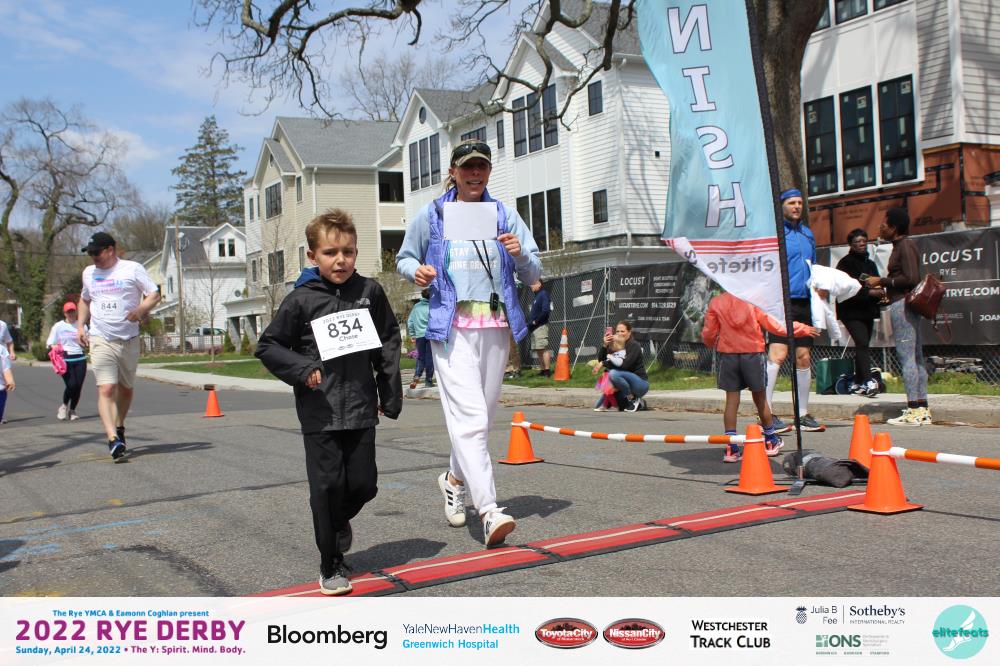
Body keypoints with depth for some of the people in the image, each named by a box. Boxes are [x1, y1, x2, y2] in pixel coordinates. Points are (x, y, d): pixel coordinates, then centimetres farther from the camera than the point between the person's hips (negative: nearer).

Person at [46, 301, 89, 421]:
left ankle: (72, 410, 17)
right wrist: (54, 347, -15)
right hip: (65, 359, -3)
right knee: (71, 385, -15)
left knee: (78, 386, -2)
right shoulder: (58, 326, 5)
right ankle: (64, 406, 13)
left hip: (80, 358, 3)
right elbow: (50, 344, 6)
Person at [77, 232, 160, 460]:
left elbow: (154, 295, -1)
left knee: (126, 388, 13)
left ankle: (119, 427, 37)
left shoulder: (132, 269, -1)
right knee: (106, 389, -16)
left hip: (129, 339, -1)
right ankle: (113, 439, -24)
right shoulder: (89, 273, 12)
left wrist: (140, 309, -21)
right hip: (101, 340, 1)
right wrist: (80, 325, 14)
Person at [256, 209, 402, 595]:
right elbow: (268, 346, 1)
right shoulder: (301, 299, -4)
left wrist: (390, 393, 10)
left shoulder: (370, 292, 4)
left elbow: (389, 342, 12)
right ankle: (331, 566, 15)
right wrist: (301, 369, -15)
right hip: (320, 414, -2)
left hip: (361, 408, 3)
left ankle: (340, 520, 40)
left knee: (363, 484, 5)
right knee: (327, 486, -1)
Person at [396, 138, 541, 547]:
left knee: (481, 416, 13)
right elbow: (404, 258, 16)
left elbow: (533, 275, 9)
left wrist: (521, 256, -13)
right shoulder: (431, 215, 4)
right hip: (452, 327, -3)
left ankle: (455, 479, 39)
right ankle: (489, 511, -22)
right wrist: (415, 271, -7)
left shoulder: (505, 215, 9)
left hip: (496, 326, 3)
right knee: (468, 416, -16)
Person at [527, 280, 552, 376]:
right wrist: (530, 323, 11)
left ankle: (547, 370, -16)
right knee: (538, 350, 9)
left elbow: (545, 310, -18)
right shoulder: (537, 296, 22)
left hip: (540, 326, -10)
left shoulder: (543, 294, -6)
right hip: (534, 328, 10)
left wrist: (536, 321, -15)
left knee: (543, 349, -13)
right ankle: (542, 370, 12)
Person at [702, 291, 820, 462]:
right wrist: (803, 329, 10)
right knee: (760, 397, 12)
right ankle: (771, 442, 27)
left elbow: (708, 333, 2)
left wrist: (710, 343, 26)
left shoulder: (716, 302, -1)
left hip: (727, 353, 0)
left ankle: (731, 448, -3)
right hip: (752, 353, 0)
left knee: (732, 399, 2)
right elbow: (774, 324, -2)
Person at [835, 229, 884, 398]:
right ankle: (868, 381, -27)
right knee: (862, 343, -19)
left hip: (867, 312, 8)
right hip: (851, 311, -8)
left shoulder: (870, 264, 20)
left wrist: (881, 292, -2)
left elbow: (877, 285, 22)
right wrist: (869, 292, -22)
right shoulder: (845, 263, -5)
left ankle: (857, 384, 16)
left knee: (862, 346, 9)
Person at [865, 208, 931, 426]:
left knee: (906, 356, -11)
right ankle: (922, 408, 11)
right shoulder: (902, 245, 19)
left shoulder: (905, 246, -10)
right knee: (916, 356, 9)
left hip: (902, 305, -10)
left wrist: (882, 281, -12)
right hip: (904, 303, 10)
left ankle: (913, 410, -12)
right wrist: (885, 289, 20)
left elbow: (911, 278, -18)